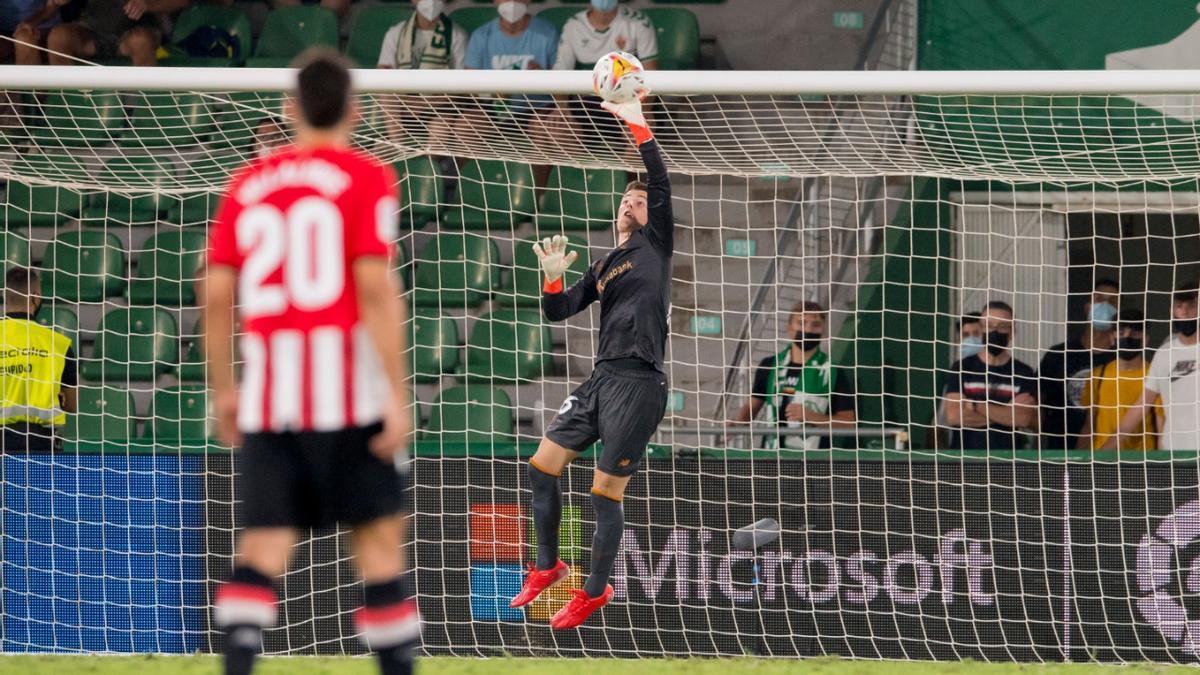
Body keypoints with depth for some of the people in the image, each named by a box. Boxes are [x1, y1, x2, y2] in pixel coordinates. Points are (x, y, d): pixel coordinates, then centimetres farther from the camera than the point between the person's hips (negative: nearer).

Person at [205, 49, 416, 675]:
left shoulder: (248, 183, 12)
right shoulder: (365, 178, 0)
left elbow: (216, 295, 9)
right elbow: (374, 286, -10)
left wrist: (222, 390, 19)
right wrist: (397, 394, -10)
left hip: (266, 389, 3)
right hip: (348, 388, -3)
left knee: (261, 547, 0)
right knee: (379, 539, 5)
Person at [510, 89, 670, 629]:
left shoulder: (655, 243, 4)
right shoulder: (601, 268, 20)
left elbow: (661, 184, -9)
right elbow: (559, 311, 17)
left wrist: (638, 126, -14)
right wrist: (553, 277, -1)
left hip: (638, 383, -7)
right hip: (601, 379, 7)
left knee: (605, 495, -6)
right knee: (542, 467, 5)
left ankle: (595, 590, 9)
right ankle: (548, 567, 22)